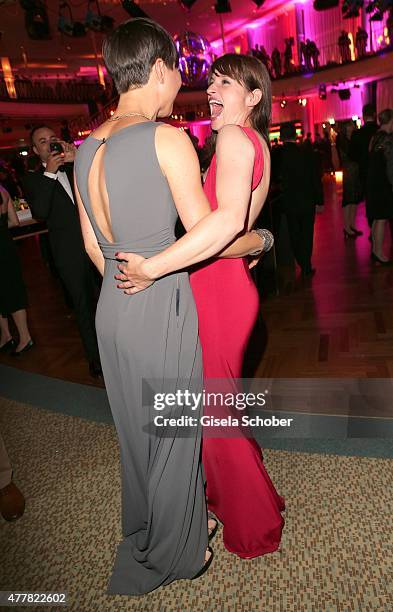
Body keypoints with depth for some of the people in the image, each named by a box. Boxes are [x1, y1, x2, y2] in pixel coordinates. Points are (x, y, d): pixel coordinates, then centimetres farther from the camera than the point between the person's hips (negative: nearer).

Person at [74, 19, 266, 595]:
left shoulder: (86, 148, 9)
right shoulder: (167, 138, -13)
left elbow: (94, 246, 12)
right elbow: (210, 232, -11)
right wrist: (259, 239, 7)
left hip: (111, 309, 8)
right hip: (162, 309, -7)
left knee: (136, 429, 23)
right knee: (173, 434, 12)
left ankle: (142, 533, 47)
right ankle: (167, 555, 35)